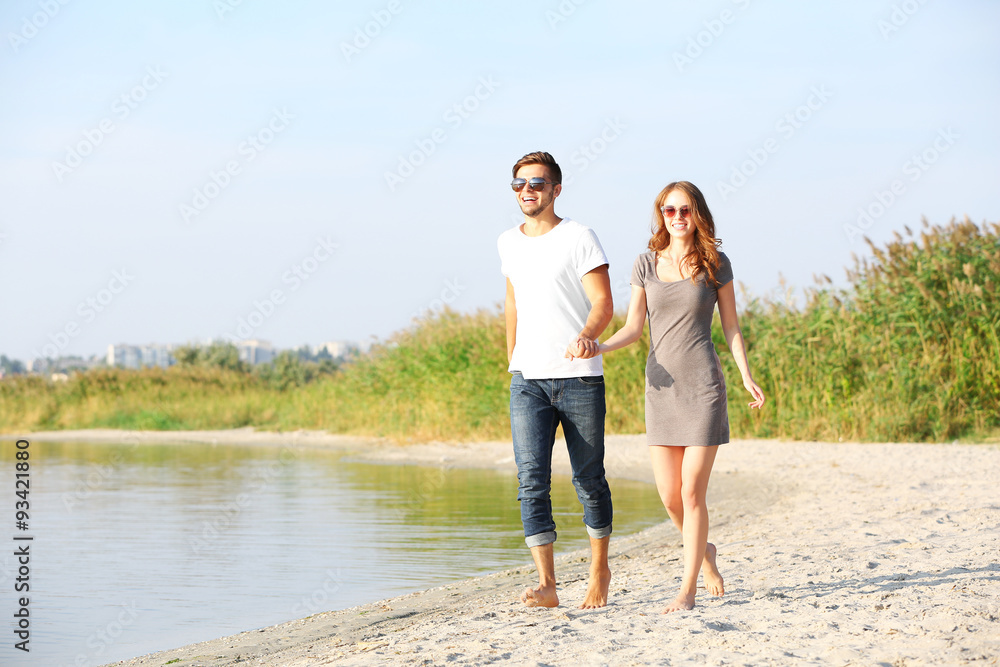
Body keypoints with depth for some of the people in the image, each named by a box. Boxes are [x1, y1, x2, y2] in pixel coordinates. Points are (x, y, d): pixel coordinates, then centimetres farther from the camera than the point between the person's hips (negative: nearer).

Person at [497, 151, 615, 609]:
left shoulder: (578, 238, -4)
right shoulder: (508, 243, 12)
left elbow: (603, 303, -11)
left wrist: (586, 336, -31)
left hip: (580, 377, -3)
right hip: (527, 380, 4)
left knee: (589, 480, 6)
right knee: (531, 480, -10)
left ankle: (600, 570, 26)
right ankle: (546, 585, -12)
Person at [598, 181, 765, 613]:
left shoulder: (715, 264, 1)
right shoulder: (646, 265, 5)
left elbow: (730, 326, 6)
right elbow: (633, 328, 5)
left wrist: (747, 377, -3)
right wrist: (596, 349, -12)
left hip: (703, 386, -3)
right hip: (661, 386, 3)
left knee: (692, 491, -7)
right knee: (669, 494, 3)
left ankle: (688, 590, 2)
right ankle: (704, 552, 33)